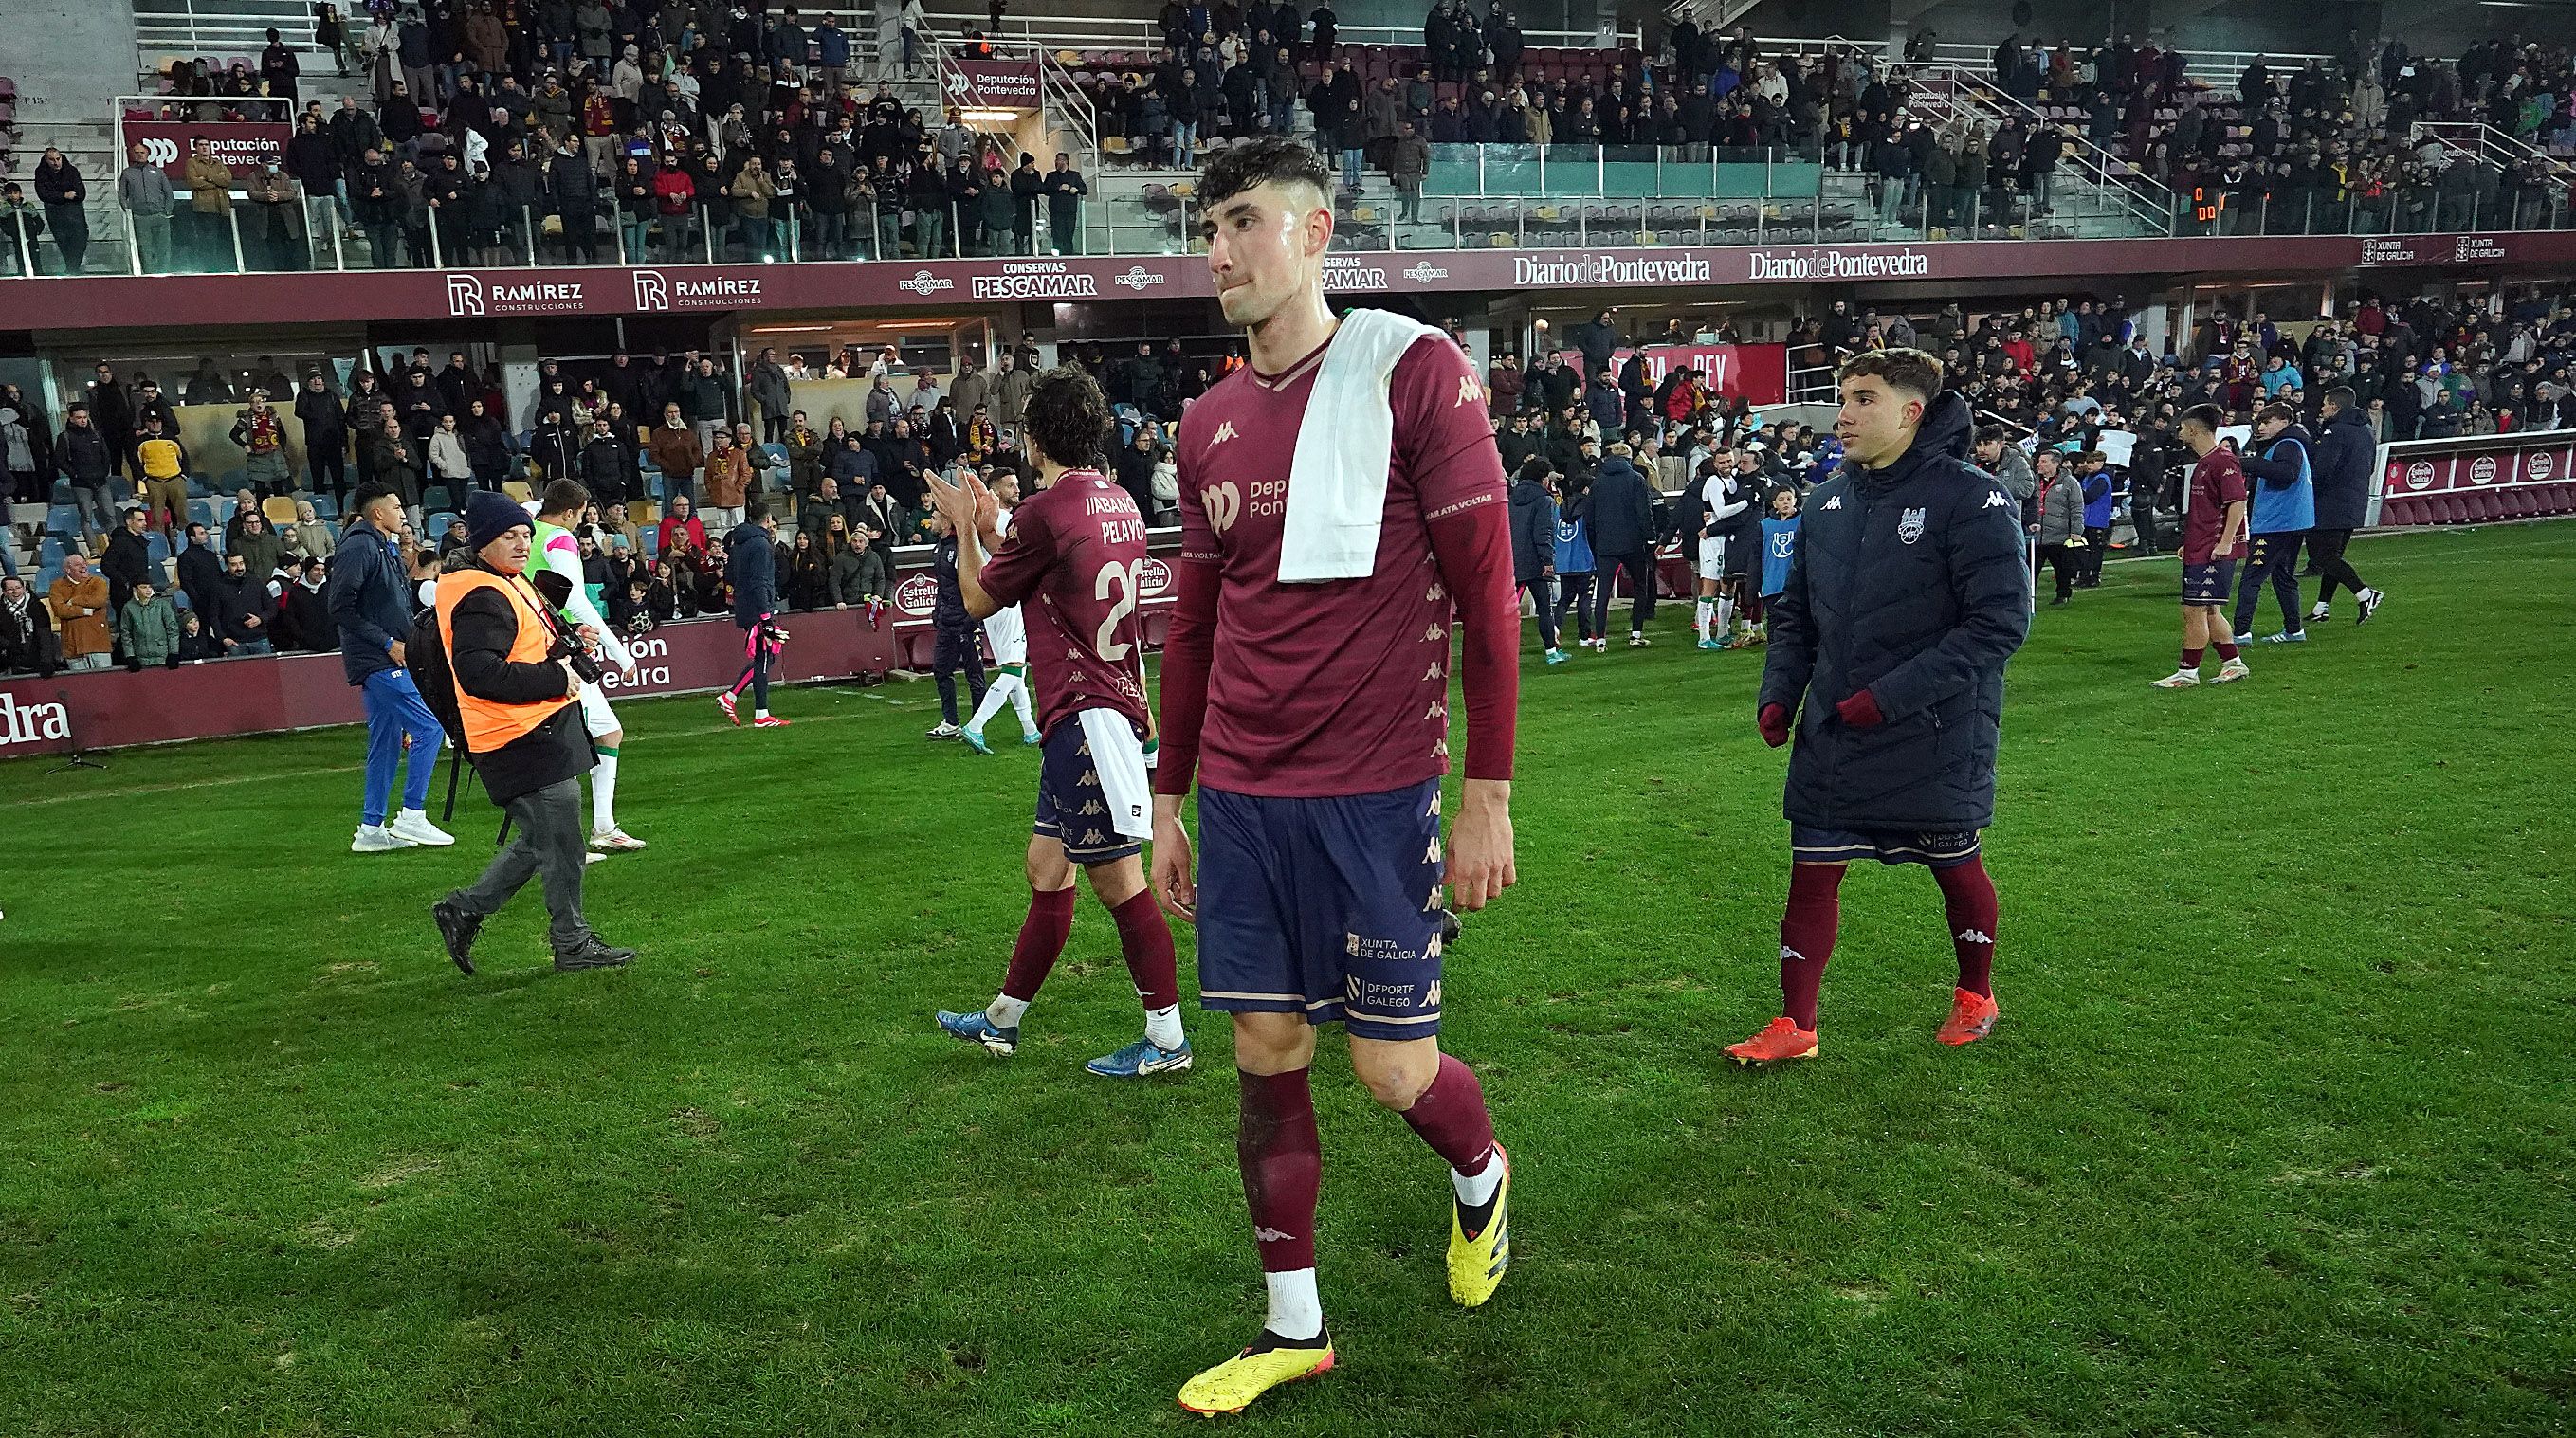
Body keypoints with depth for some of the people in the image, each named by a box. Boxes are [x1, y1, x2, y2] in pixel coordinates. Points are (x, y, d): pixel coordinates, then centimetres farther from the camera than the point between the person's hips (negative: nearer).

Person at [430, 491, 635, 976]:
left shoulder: (508, 583, 17)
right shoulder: (481, 597, -17)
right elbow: (478, 673, -26)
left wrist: (562, 649, 9)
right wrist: (554, 678, -20)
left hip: (540, 732, 11)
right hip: (525, 742, -11)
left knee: (539, 843, 17)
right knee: (561, 845, -1)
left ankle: (463, 910, 24)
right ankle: (572, 943, 10)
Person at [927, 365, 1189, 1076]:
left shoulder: (1047, 509, -15)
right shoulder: (1118, 503, 12)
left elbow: (979, 600, 0)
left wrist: (965, 528, 15)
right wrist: (994, 529, 27)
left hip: (1087, 716, -10)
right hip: (1105, 707, 10)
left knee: (1118, 879, -3)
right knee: (1046, 867, 17)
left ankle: (1167, 1039, 5)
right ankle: (1002, 1019, 29)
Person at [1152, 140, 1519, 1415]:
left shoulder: (1413, 371, -8)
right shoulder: (1208, 423, 9)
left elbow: (1486, 592, -8)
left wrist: (1488, 795, -10)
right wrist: (1168, 800, 17)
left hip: (1374, 792, -5)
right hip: (1241, 794, 5)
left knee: (1391, 1065, 2)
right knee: (1266, 1051, 9)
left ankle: (1481, 1179, 37)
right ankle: (1293, 1326, 25)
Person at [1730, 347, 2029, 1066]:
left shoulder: (1971, 497, -15)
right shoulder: (1829, 499, 5)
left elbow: (1999, 622, -19)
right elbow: (1795, 611, 15)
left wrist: (1890, 695, -23)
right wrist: (1778, 692, 1)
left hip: (1934, 738, -5)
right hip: (1831, 737, 5)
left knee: (1956, 866, 14)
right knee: (1812, 872, 5)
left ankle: (1976, 995, 38)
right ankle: (1795, 1026, 15)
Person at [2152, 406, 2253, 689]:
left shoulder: (2223, 460, -13)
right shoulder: (2202, 463, 17)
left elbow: (2238, 503, -19)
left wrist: (2225, 543, -22)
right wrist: (2189, 543, 24)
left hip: (2214, 552, -10)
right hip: (2197, 549, 10)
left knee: (2195, 611, -7)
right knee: (2208, 610, 14)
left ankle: (2188, 672, -2)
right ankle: (2233, 663, 23)